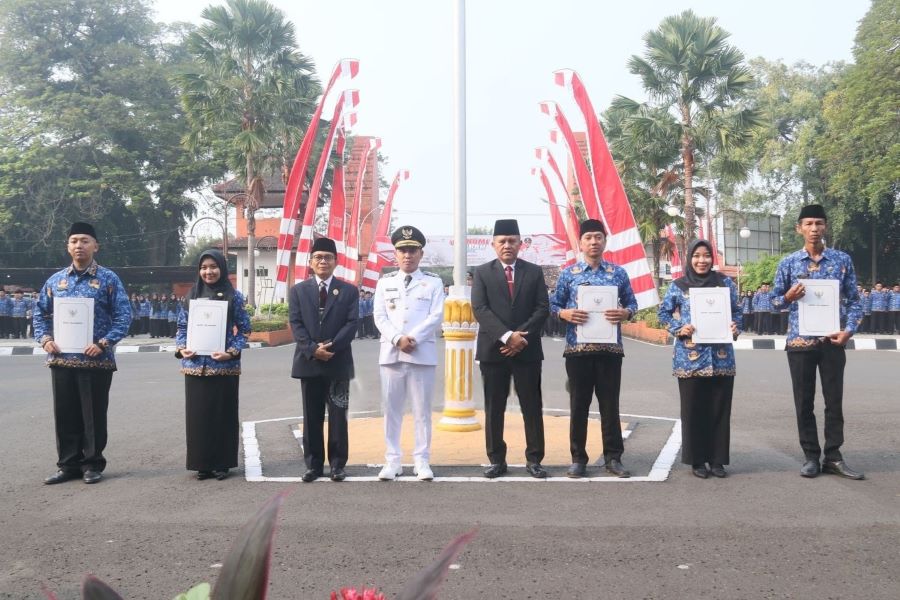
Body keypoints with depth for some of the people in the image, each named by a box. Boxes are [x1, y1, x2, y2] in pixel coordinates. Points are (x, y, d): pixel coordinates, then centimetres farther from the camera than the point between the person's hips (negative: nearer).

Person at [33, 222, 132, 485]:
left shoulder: (108, 279, -1)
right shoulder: (55, 280, 11)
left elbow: (124, 316, -6)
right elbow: (40, 313, 17)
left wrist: (104, 343, -16)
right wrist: (44, 339, -1)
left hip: (96, 360, -4)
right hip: (61, 359, 4)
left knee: (94, 415, 4)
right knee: (65, 415, 10)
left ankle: (92, 464, 16)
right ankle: (68, 464, 21)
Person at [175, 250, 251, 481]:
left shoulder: (234, 296, 0)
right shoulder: (192, 295, 9)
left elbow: (244, 329, 0)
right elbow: (182, 326, 12)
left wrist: (232, 352, -13)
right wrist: (181, 348, -5)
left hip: (224, 366, -3)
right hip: (195, 366, 3)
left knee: (223, 414, 4)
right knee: (198, 415, 6)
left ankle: (221, 463, 15)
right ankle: (202, 463, 17)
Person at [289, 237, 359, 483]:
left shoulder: (349, 291, 6)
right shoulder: (298, 290, 9)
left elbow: (351, 323, -3)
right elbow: (296, 324, 1)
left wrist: (331, 346, -16)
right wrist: (312, 349, -14)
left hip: (338, 363, -1)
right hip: (308, 362, 1)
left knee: (338, 416, 4)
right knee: (312, 417, 7)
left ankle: (338, 464, 13)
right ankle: (313, 464, 15)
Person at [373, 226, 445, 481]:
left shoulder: (434, 282, 6)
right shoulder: (384, 282, 11)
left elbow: (436, 316, -3)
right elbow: (379, 317, 2)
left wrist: (412, 339, -14)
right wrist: (398, 339, -13)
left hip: (423, 354, -2)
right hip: (391, 354, 2)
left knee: (422, 410, 3)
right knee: (391, 409, 5)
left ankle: (422, 461, 11)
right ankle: (393, 460, 13)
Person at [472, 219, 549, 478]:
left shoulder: (534, 272, 8)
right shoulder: (482, 273, 5)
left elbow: (542, 308, 1)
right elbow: (479, 309, -6)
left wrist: (521, 336, -12)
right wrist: (506, 336, -17)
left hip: (527, 350, 1)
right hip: (493, 350, 0)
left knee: (532, 407, 4)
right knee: (493, 409, 4)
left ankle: (533, 460, 13)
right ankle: (496, 460, 13)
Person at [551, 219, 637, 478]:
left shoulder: (618, 272, 7)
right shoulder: (568, 274, 5)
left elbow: (632, 303, 11)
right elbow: (553, 305, 8)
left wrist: (625, 313, -11)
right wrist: (566, 313, -13)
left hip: (610, 348, 1)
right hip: (577, 348, 0)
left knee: (610, 404, 6)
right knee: (579, 404, 5)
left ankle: (613, 457, 16)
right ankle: (578, 458, 15)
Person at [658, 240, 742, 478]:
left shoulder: (725, 283, 8)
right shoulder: (678, 286, 3)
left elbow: (737, 311, 14)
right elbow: (663, 312, 8)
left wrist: (736, 327, -6)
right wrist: (678, 329, -8)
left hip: (721, 357, 2)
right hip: (690, 357, -2)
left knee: (720, 408, 5)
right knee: (693, 409, 3)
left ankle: (718, 459, 16)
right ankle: (696, 460, 13)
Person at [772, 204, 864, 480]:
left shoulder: (842, 260, 3)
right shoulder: (788, 263, 2)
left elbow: (854, 300, 6)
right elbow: (775, 300, 7)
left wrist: (849, 330, -8)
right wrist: (788, 297, -16)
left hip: (832, 340, 1)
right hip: (800, 341, 0)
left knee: (834, 400, 5)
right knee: (804, 402, 5)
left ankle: (833, 457, 16)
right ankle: (811, 456, 16)